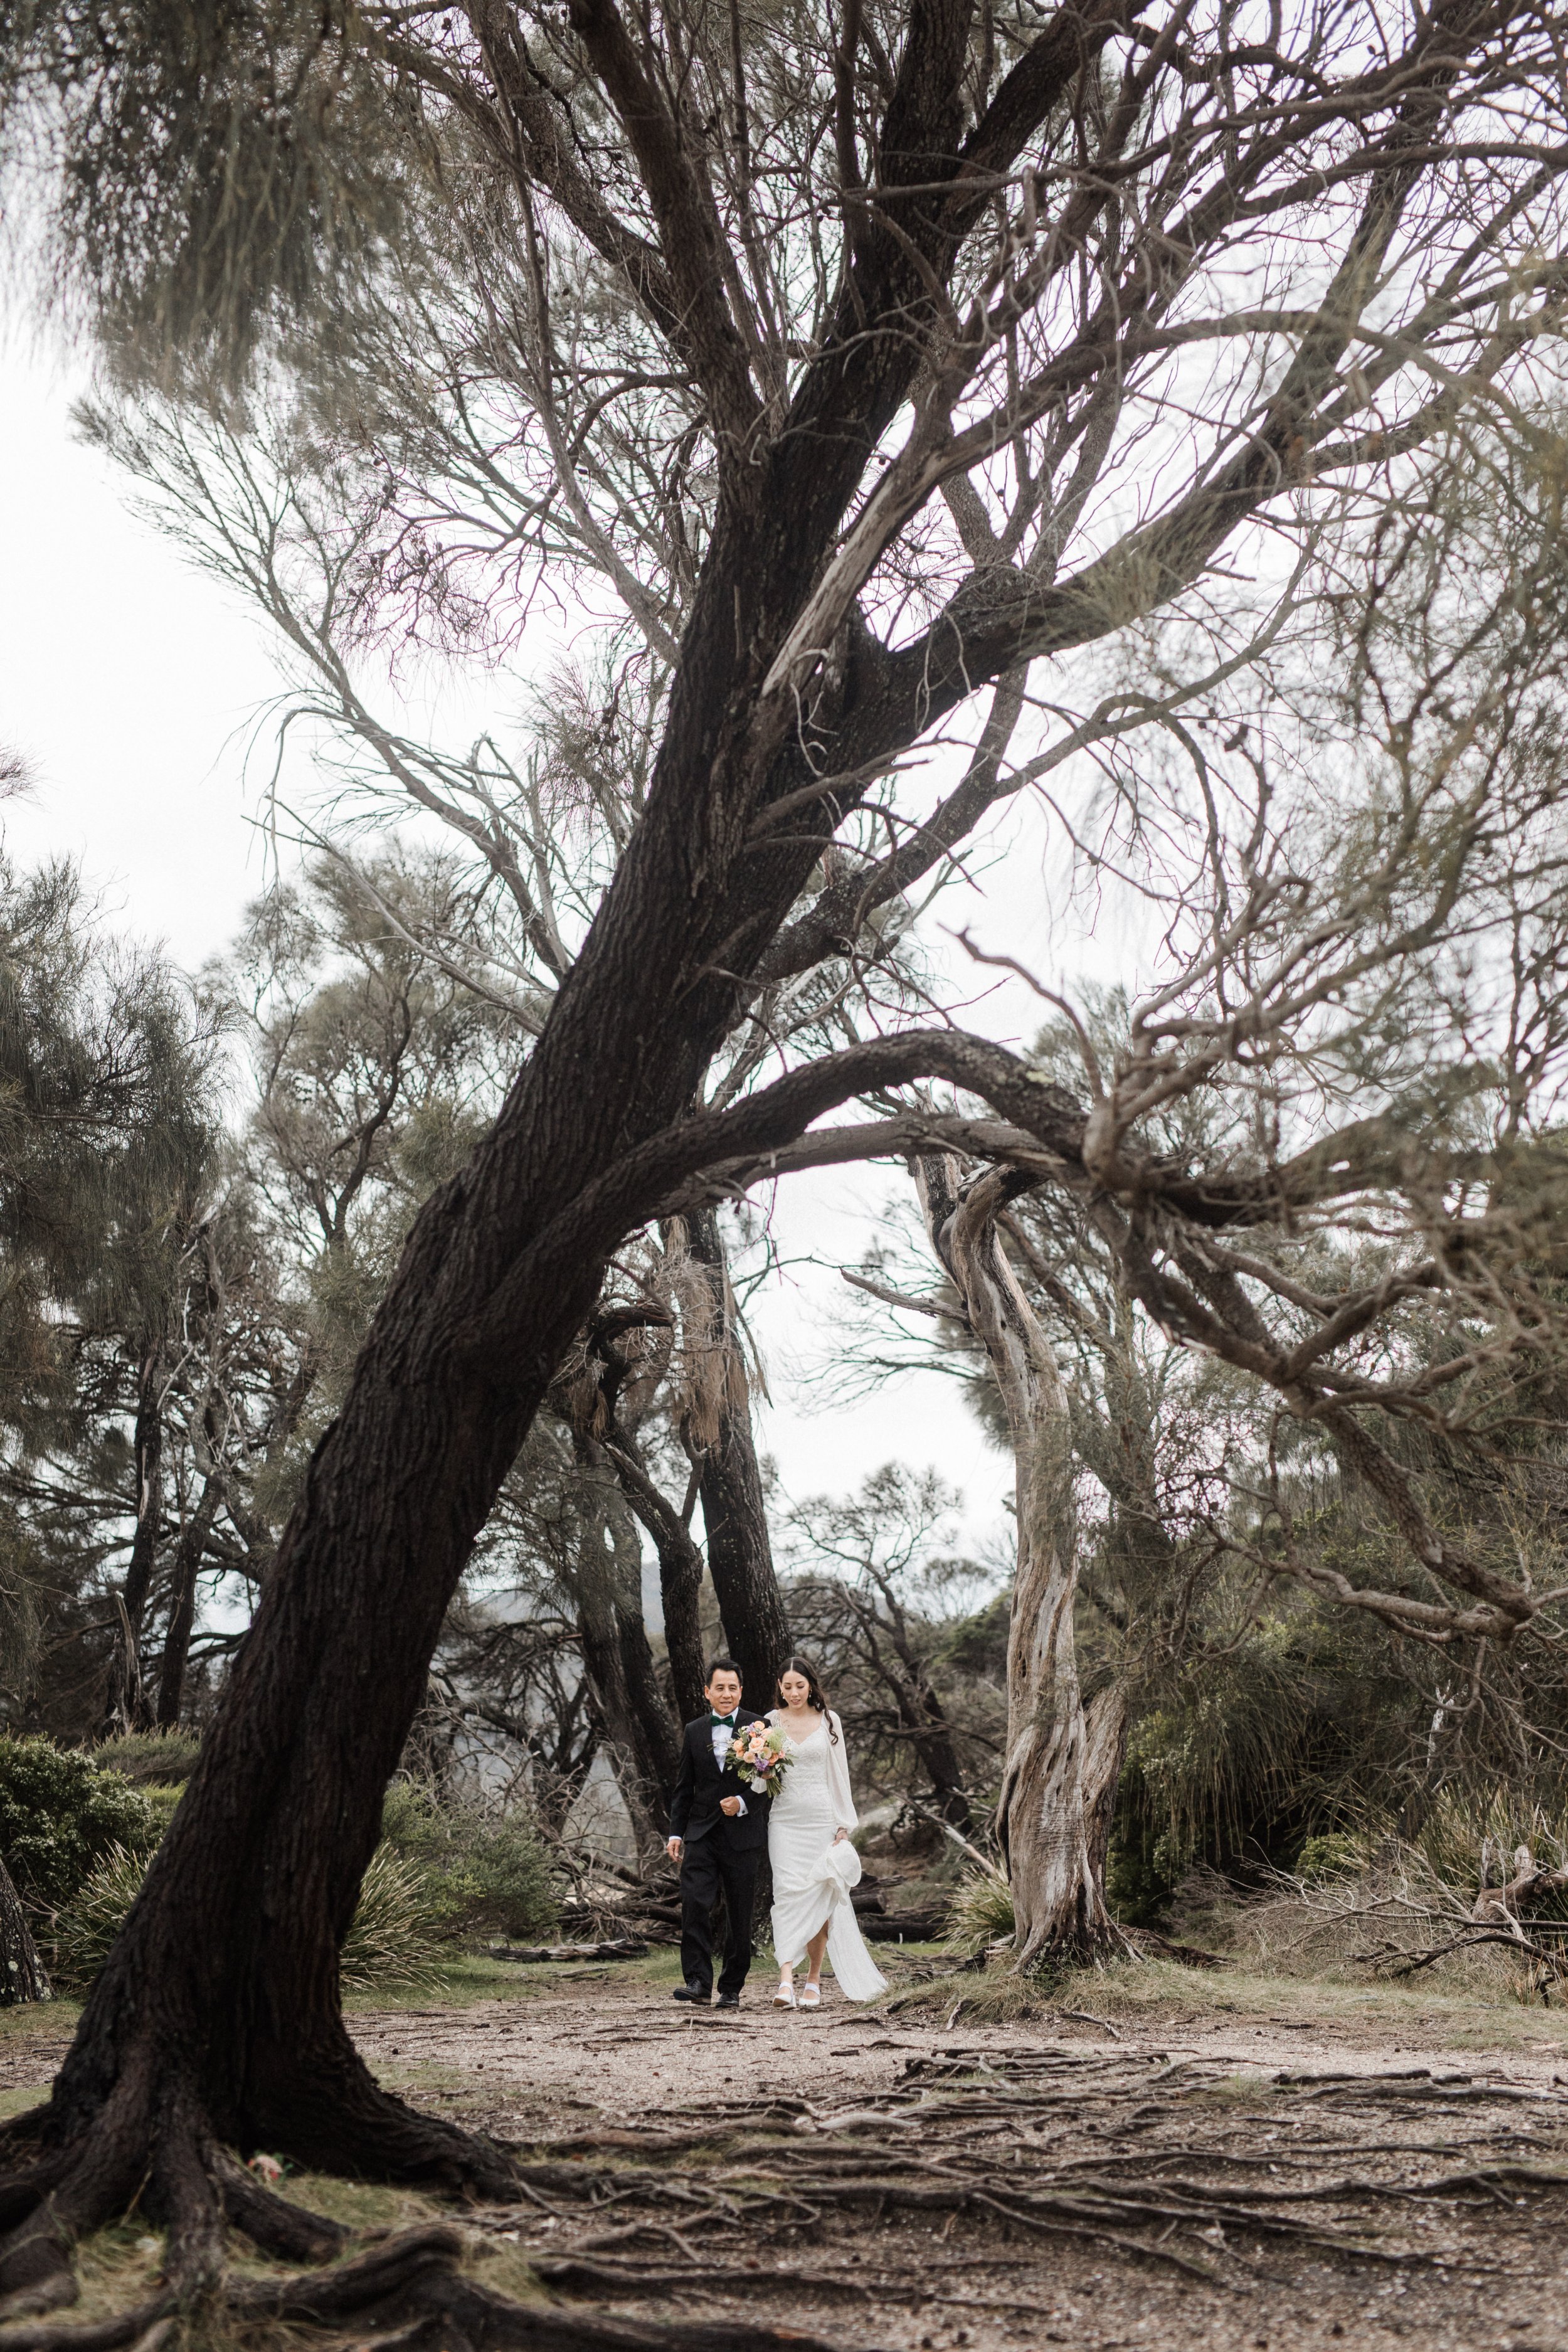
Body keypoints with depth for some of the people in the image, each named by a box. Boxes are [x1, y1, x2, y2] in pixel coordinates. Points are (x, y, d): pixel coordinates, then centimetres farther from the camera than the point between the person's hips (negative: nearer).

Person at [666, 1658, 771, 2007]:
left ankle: (732, 1989, 16)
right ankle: (698, 1982, -9)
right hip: (702, 1833, 2)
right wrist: (676, 1832, 9)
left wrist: (743, 1802, -18)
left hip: (743, 1834, -2)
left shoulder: (759, 1726, -1)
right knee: (694, 1904, -13)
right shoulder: (694, 1731, 9)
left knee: (740, 1915, 4)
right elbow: (684, 1788, 14)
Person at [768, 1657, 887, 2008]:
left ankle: (814, 1979, 13)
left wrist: (844, 1825, 1)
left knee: (819, 1897, 2)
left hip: (821, 1817, 0)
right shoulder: (771, 1722, 5)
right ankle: (786, 1980, -18)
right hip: (785, 1819, 0)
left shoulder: (828, 1721, 4)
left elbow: (839, 1773, 5)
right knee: (787, 1892, -11)